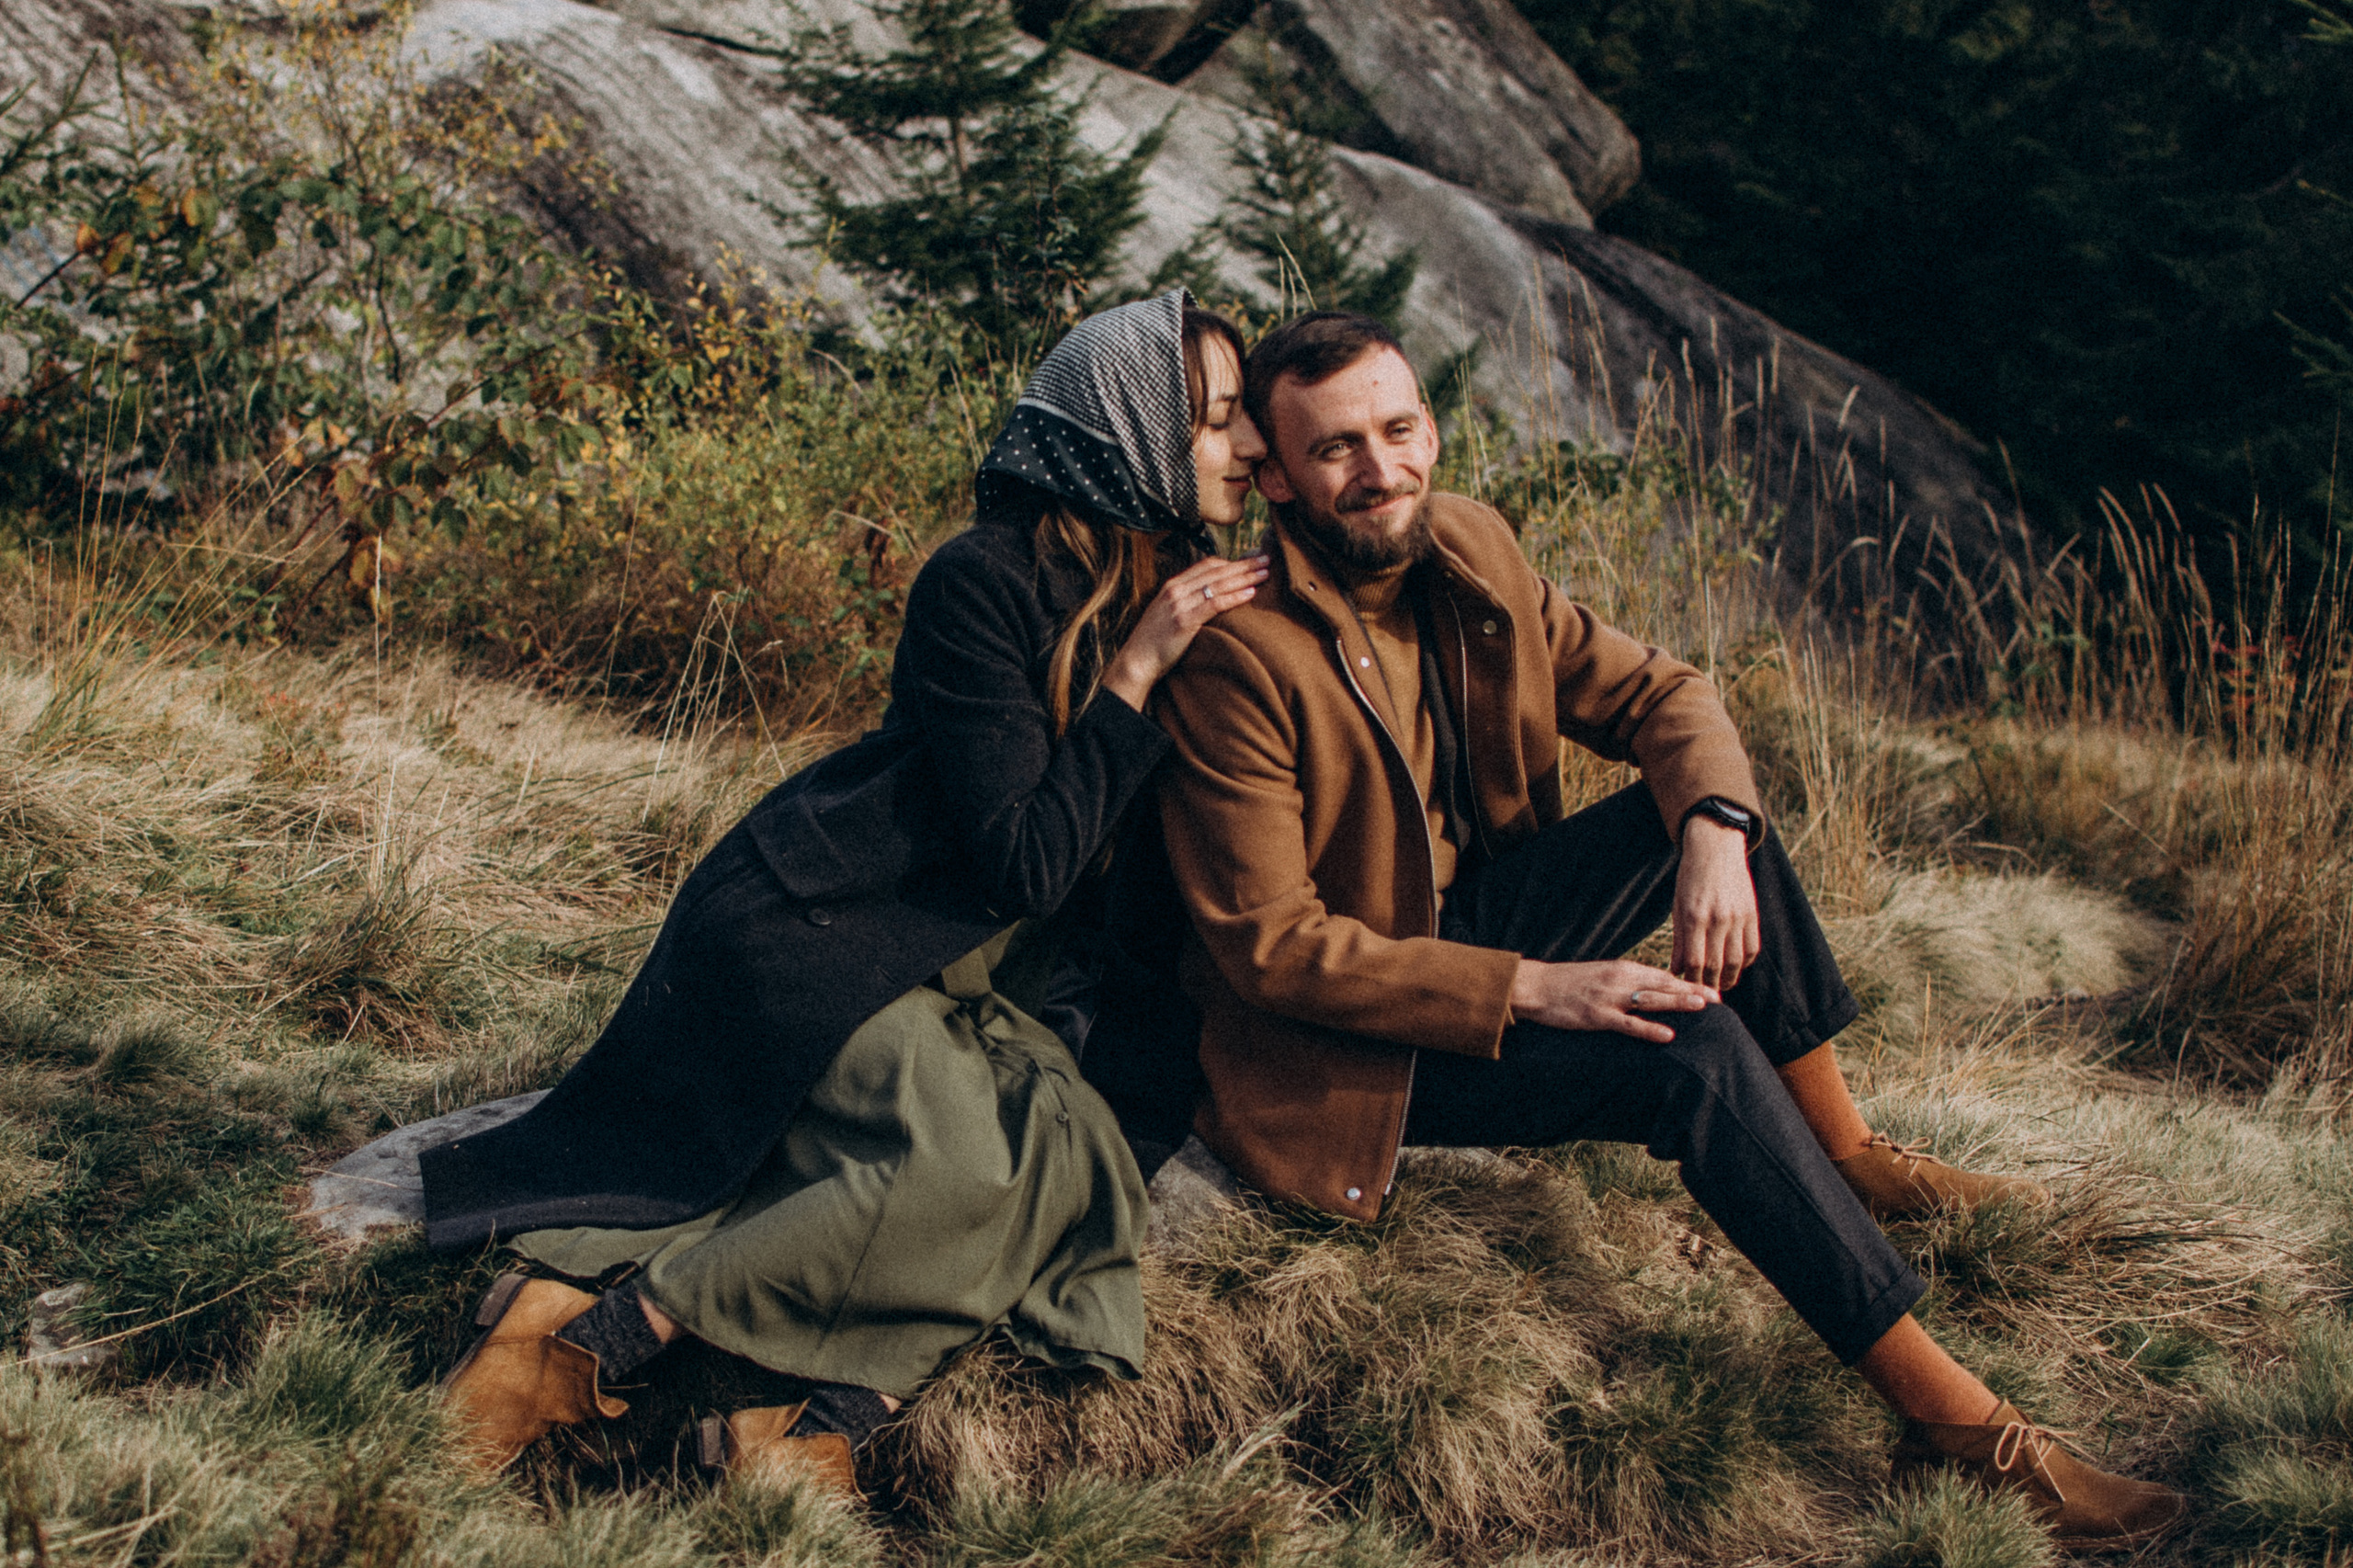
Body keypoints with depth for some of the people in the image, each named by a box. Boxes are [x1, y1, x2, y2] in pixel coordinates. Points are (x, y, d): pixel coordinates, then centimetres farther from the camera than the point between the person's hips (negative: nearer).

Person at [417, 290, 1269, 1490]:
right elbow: (1028, 864, -21)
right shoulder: (986, 582, -18)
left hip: (966, 967, 8)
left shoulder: (1173, 588, 5)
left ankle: (826, 1419, -27)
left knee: (1073, 1164, -21)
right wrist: (1134, 672, -19)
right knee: (954, 1163, -30)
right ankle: (578, 1345, -23)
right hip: (815, 925, -7)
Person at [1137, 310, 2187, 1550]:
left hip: (1473, 914, 8)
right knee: (1697, 1055, -25)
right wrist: (1529, 989, -28)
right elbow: (1271, 947, -25)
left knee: (1708, 796, -8)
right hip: (1348, 1038, -8)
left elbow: (1660, 695, 4)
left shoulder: (1467, 551, -3)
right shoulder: (1237, 655, -25)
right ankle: (1949, 1416, -22)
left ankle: (1849, 1157, 3)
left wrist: (1715, 828, -19)